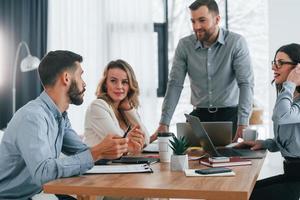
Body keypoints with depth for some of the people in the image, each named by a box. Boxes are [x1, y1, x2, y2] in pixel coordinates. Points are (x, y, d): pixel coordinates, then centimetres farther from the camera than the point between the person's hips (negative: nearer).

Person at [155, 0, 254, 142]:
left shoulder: (236, 43, -9)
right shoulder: (184, 45, -2)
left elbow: (246, 83, -14)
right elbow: (175, 84, -3)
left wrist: (243, 124, -25)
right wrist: (164, 123, -12)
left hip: (230, 114, -2)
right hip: (200, 114, 2)